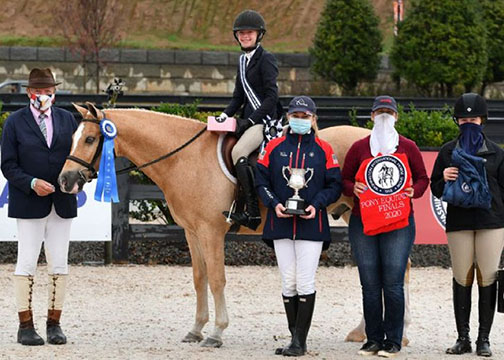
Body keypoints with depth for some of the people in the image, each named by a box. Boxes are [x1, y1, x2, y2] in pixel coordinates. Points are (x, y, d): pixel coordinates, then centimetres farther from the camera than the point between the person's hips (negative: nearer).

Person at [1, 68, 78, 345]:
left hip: (61, 204, 3)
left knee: (59, 265, 5)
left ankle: (54, 324, 12)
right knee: (27, 263, -2)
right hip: (29, 204, -3)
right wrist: (32, 183, -18)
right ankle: (25, 326, 3)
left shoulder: (67, 119, 9)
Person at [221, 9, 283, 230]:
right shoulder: (243, 61, 18)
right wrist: (226, 115, 4)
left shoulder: (266, 60, -8)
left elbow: (272, 97, -14)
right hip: (249, 120, 10)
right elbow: (239, 96, 21)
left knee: (238, 152, -30)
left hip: (265, 121, -10)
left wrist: (250, 120, -17)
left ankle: (252, 213, -33)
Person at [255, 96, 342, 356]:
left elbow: (334, 185, 3)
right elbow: (261, 181, 6)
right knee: (288, 283, 5)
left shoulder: (323, 150, 3)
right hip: (281, 224, 2)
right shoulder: (274, 147, 6)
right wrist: (274, 203, -10)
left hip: (311, 224, -2)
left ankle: (300, 341, -5)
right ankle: (296, 338, 13)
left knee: (305, 283, -7)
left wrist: (317, 204, -13)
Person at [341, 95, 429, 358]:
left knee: (393, 284, -7)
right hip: (363, 224, 1)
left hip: (399, 224, -1)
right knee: (370, 284, 0)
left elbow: (422, 178, 16)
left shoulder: (408, 148, 9)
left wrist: (414, 190, -5)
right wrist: (353, 188, -8)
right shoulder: (359, 148, 9)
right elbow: (344, 180, 13)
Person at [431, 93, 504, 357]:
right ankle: (463, 338, 6)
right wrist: (445, 179, -9)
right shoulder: (447, 151, 11)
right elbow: (435, 189, 13)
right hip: (458, 223, 1)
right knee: (462, 279, 0)